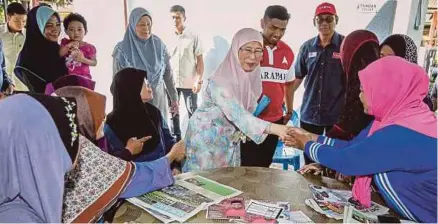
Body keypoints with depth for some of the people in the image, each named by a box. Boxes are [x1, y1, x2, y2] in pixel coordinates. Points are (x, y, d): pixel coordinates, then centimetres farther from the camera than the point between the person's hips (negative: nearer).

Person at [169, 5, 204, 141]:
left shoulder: (193, 36, -3)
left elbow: (200, 60, -2)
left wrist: (199, 81, -9)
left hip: (189, 82, -2)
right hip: (171, 82, 3)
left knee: (192, 112, 6)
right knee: (173, 112, 10)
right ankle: (176, 139, 24)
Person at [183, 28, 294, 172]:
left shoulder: (253, 75, -6)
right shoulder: (221, 81, -28)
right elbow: (237, 114, -39)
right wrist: (273, 128, -49)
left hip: (230, 141, 6)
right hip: (206, 139, -6)